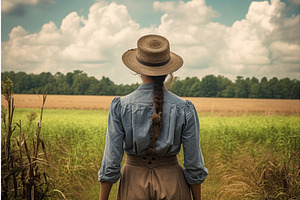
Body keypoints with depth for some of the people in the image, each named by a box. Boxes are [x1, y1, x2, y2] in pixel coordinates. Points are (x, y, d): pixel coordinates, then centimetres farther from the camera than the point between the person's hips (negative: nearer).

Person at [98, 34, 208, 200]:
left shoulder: (121, 107, -8)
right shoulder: (185, 109, -7)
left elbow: (111, 162, -8)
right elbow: (193, 163, -4)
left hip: (133, 186, 0)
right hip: (171, 184, 0)